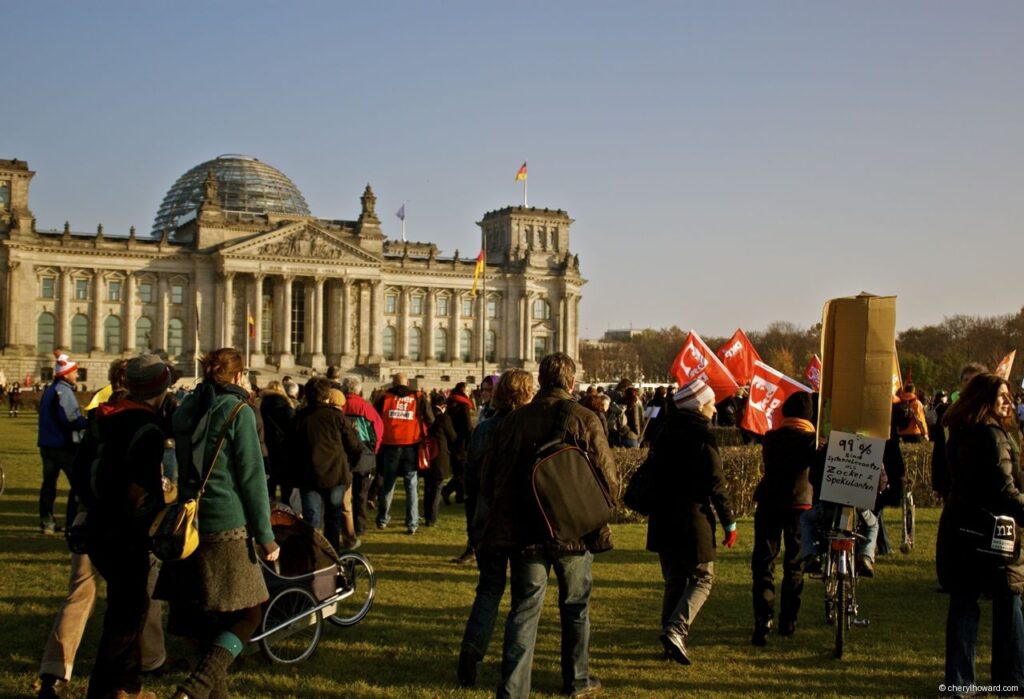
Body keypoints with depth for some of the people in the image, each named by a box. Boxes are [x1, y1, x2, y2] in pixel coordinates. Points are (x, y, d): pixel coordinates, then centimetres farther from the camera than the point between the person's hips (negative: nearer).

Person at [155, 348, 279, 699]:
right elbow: (252, 477, -10)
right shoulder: (238, 411, -9)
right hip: (227, 527, -7)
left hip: (188, 523, 7)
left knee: (201, 615, 16)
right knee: (245, 616, 1)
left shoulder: (184, 409, 11)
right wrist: (265, 535, -6)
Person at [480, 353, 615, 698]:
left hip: (523, 532, 1)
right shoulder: (584, 419, -8)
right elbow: (608, 478, -9)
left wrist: (506, 513, 21)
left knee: (524, 609, 6)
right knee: (575, 606, 17)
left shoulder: (513, 420, 0)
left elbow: (488, 479, 5)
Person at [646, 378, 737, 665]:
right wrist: (729, 522, -7)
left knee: (674, 581, 16)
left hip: (663, 520, 6)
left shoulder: (665, 435, 9)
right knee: (702, 579, 4)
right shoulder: (704, 438, -11)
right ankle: (676, 630, -13)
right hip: (693, 521, -6)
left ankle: (672, 638, 17)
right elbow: (716, 485, -14)